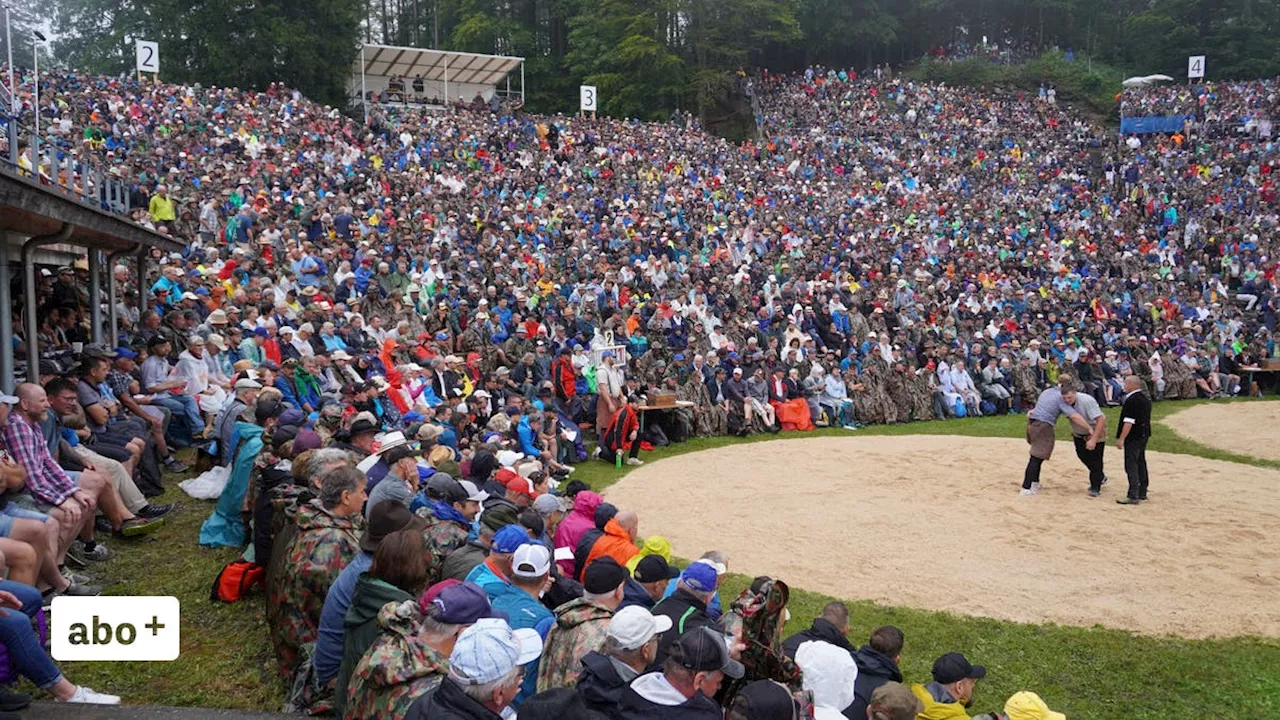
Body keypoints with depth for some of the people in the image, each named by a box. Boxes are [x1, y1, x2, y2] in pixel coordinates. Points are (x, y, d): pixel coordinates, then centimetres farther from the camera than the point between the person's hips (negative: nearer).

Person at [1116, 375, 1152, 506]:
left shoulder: (1131, 400, -20)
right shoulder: (1145, 399, 12)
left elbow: (1129, 422, -23)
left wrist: (1121, 439, -20)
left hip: (1133, 437, -10)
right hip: (1144, 435, 10)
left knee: (1131, 465, -6)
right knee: (1141, 463, 16)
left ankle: (1133, 496, -7)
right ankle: (1142, 493, 23)